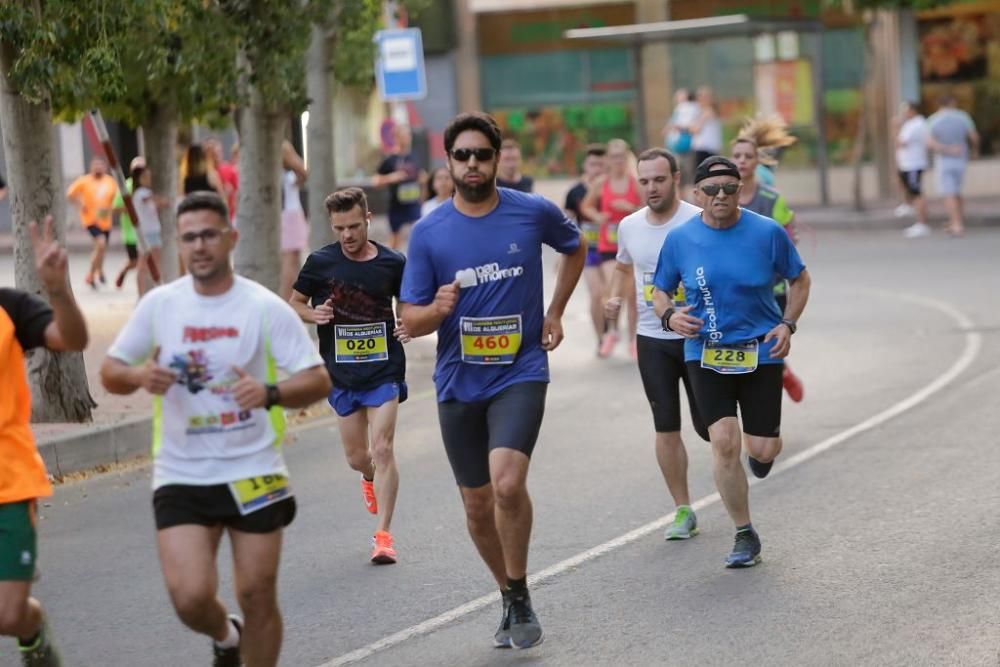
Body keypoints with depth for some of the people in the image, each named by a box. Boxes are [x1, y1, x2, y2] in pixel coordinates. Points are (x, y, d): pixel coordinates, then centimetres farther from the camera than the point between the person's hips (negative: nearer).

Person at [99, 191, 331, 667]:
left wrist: (270, 392, -29)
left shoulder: (266, 308, -6)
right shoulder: (159, 304, 1)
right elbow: (110, 372, 8)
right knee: (191, 597, -9)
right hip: (181, 478, 1)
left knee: (258, 595, 3)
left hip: (253, 474, -1)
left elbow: (318, 380, -9)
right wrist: (138, 376, -15)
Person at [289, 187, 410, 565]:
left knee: (382, 450, -12)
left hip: (384, 369, -2)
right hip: (341, 373, 2)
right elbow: (295, 303, 9)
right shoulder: (320, 263, -3)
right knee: (356, 456, 10)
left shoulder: (392, 263, -3)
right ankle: (371, 478, 48)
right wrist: (313, 314, -13)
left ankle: (383, 534, -5)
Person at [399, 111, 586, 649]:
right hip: (458, 382, 3)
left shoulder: (534, 213, -5)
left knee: (507, 483, -24)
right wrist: (437, 310, -24)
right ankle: (509, 598, 32)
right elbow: (410, 321, -2)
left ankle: (521, 598, -5)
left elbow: (575, 248, 19)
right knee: (477, 505, 10)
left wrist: (555, 312, 10)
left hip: (520, 371, -2)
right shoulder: (428, 233, -4)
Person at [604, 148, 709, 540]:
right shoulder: (629, 226, 4)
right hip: (652, 338, 3)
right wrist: (615, 297, 4)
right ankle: (683, 510, 11)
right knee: (666, 428, 1)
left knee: (707, 427, 3)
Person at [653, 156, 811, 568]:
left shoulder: (767, 233, -5)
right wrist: (669, 315, -12)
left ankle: (765, 446, 39)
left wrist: (788, 325, -6)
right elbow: (660, 291, 10)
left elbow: (800, 280, 8)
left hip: (761, 350, 0)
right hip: (706, 354, 0)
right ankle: (745, 535, 4)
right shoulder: (680, 239, -2)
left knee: (762, 450, -3)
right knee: (724, 442, -12)